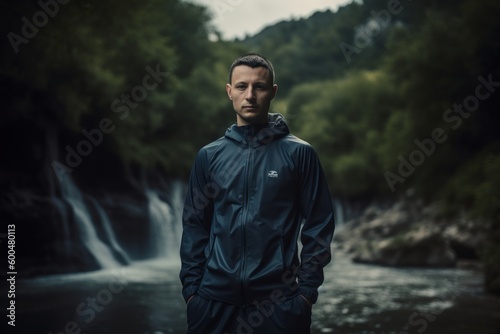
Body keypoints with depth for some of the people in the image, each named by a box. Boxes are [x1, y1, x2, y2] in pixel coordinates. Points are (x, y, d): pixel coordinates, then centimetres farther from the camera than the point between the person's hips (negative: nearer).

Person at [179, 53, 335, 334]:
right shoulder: (209, 156, 7)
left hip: (279, 300, -2)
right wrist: (191, 287, 2)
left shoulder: (299, 153, 0)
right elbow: (195, 226, 8)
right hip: (214, 299, 2)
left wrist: (307, 289, -6)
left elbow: (319, 225, -1)